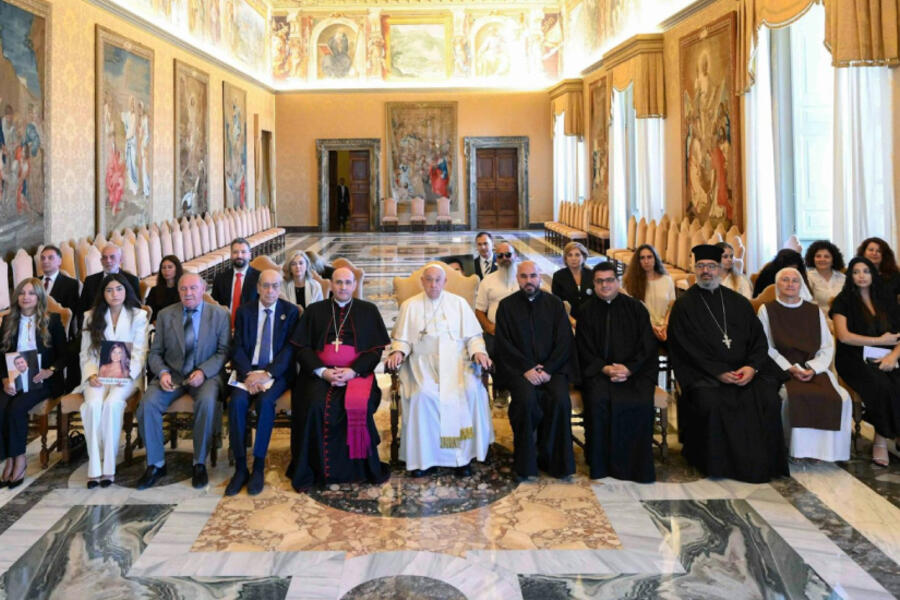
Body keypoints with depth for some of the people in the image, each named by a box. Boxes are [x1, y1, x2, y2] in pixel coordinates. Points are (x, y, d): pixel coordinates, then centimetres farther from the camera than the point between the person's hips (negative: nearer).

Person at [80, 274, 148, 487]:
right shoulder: (91, 317, 13)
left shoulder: (139, 316, 7)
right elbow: (86, 353, 8)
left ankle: (109, 466, -24)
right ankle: (94, 467, -25)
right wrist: (92, 375, -10)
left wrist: (125, 373, -17)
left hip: (127, 375, -2)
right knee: (93, 404, -30)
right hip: (98, 374, 2)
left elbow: (139, 353, 0)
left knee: (112, 403, -32)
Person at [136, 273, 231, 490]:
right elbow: (155, 352, 9)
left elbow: (224, 351, -1)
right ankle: (156, 464, -6)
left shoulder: (219, 314, 1)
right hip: (172, 374, 3)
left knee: (207, 402, -34)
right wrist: (162, 372, -12)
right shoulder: (165, 315, 7)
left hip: (206, 374, -2)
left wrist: (203, 372, -17)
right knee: (148, 403, -24)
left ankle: (200, 463, -16)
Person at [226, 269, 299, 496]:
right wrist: (249, 374, -15)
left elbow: (290, 349, -3)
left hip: (278, 373, -2)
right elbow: (238, 348, 3)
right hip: (248, 371, 2)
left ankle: (258, 467, -20)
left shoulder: (290, 311, 4)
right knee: (237, 401, -27)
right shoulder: (244, 311, 10)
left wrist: (267, 374, -16)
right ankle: (240, 467, -19)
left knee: (265, 401, -31)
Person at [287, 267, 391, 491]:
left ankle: (363, 469, -14)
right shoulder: (314, 311, 15)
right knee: (315, 406, -28)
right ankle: (310, 471, -15)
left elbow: (377, 349, 4)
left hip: (357, 373, -1)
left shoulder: (369, 311, 12)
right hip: (319, 372, 1)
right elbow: (302, 348, 8)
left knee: (357, 407, -31)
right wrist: (322, 371, -10)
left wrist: (353, 371, -12)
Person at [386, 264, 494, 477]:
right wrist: (397, 352, -10)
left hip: (456, 361, 1)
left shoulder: (459, 303, 13)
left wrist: (478, 352, -9)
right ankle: (422, 456, -18)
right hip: (423, 363, 0)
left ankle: (463, 452, -16)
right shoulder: (409, 305, 13)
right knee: (423, 394, -31)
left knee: (471, 391, -29)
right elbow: (402, 339, 12)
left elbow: (473, 336, 11)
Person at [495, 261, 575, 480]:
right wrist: (527, 369, -13)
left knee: (560, 399, -27)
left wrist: (547, 369, -10)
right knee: (526, 399, -31)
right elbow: (504, 345, 0)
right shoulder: (506, 305, 8)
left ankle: (553, 460, -9)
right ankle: (525, 462, -14)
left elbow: (565, 341, 3)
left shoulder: (554, 303, 10)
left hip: (552, 367, 1)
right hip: (519, 368, -1)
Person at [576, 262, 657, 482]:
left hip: (634, 371, 1)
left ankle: (636, 465, -11)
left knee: (641, 403, -27)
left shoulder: (635, 308, 8)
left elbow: (647, 346, 3)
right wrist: (605, 369, -13)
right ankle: (601, 464, -17)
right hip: (598, 371, 0)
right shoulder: (587, 311, 8)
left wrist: (628, 369, -12)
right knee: (599, 400, -30)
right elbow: (584, 350, 4)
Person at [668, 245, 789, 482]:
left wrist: (752, 367, -9)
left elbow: (759, 339, 11)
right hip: (704, 374, -3)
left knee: (768, 398, -22)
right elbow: (686, 349, -4)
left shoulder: (738, 302, 16)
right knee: (711, 402, -32)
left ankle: (763, 462, -7)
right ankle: (715, 462, -12)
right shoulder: (684, 305, 4)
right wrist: (718, 372, -14)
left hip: (745, 370, 4)